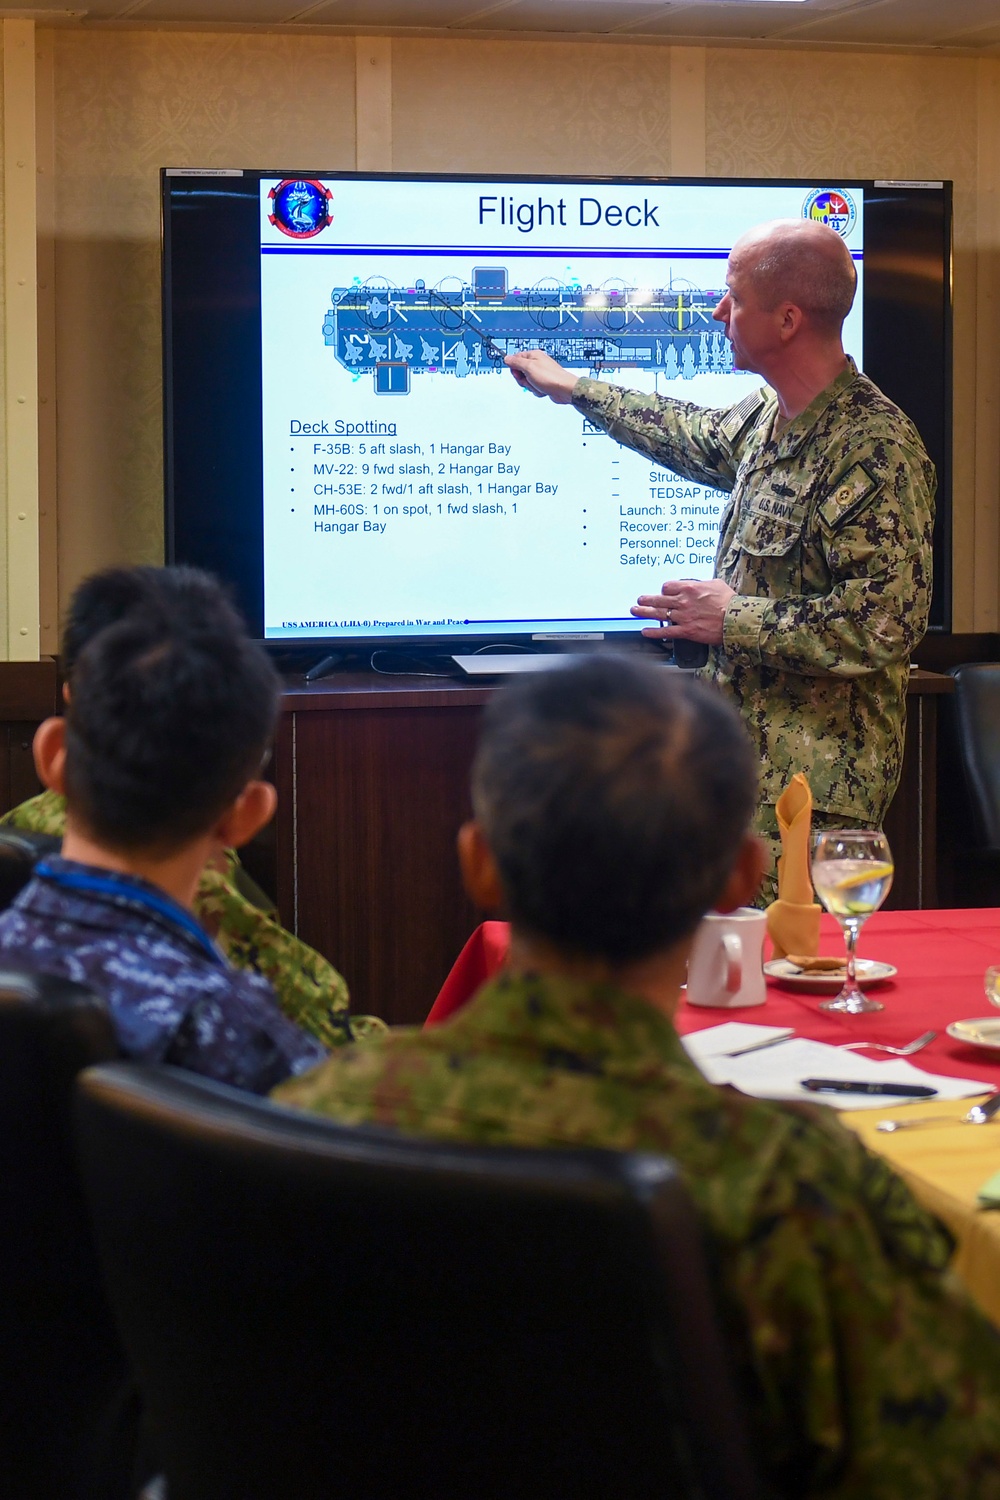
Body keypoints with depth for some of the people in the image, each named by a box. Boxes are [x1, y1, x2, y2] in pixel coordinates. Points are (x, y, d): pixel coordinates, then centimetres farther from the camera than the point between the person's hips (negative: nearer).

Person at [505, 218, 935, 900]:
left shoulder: (876, 448, -20)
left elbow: (885, 623, -25)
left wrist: (735, 618, -17)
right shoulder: (767, 417, 9)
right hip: (747, 763, 9)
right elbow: (696, 437, 33)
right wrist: (573, 388, 41)